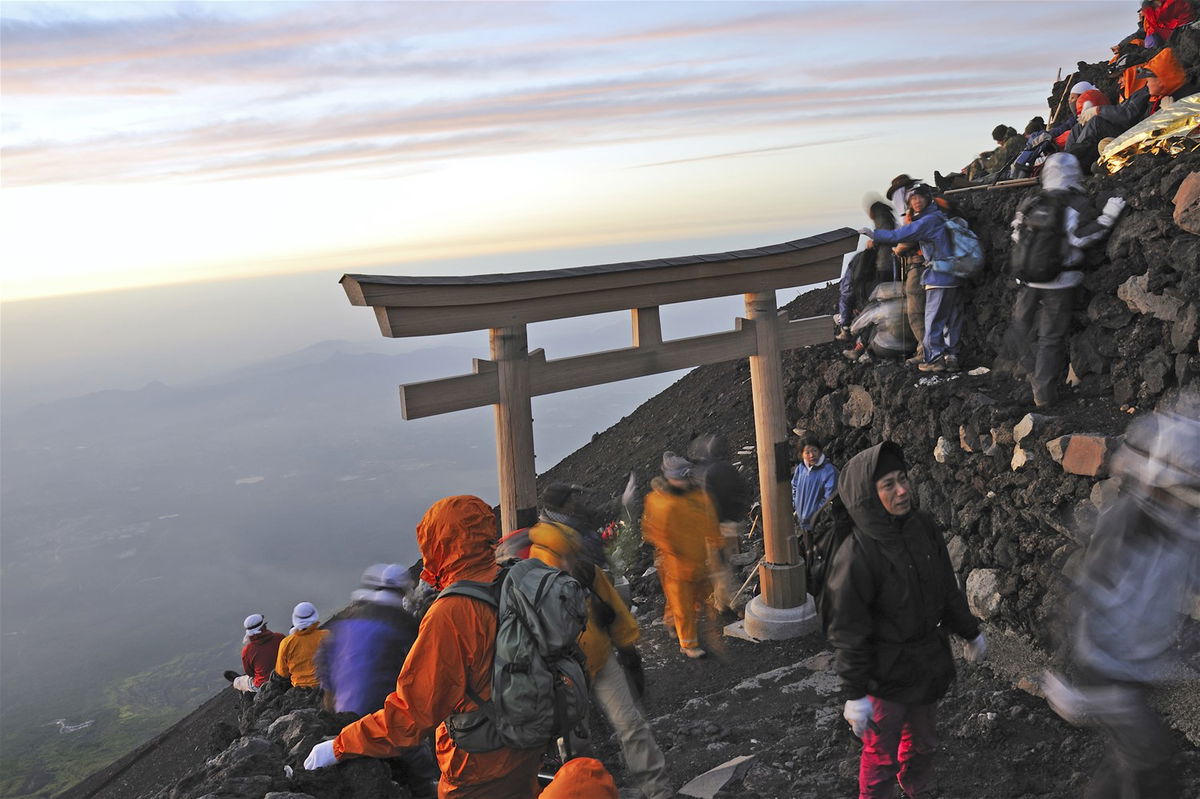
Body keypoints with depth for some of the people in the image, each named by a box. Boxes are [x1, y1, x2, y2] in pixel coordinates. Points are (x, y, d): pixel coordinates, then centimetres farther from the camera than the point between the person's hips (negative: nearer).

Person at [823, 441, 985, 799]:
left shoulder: (923, 527, -6)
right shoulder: (856, 554, -26)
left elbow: (947, 588, 10)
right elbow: (848, 630, -20)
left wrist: (970, 632, 18)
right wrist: (854, 694, -18)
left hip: (930, 661, 6)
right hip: (887, 672, -6)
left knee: (922, 742, 24)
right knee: (881, 755, 10)